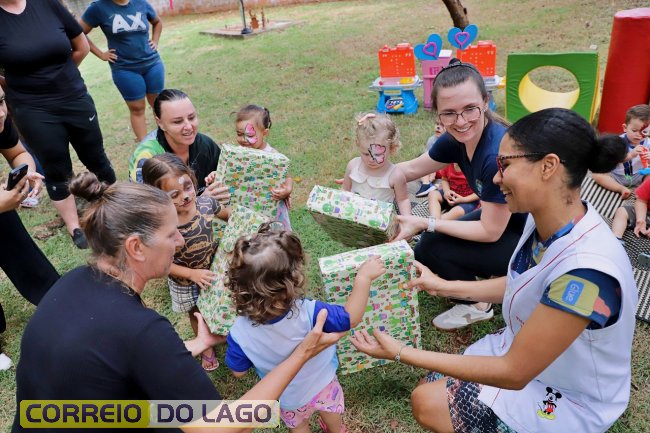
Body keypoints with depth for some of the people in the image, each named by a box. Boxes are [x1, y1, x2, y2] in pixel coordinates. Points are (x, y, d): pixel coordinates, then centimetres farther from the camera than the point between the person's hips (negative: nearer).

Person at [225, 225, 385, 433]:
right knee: (329, 411, 36)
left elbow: (238, 371, -15)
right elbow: (350, 318, -24)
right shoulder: (308, 312, -40)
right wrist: (363, 277, -20)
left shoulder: (239, 333, -34)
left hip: (288, 398, 0)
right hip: (322, 383, 0)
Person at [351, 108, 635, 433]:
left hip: (568, 397, -7)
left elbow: (513, 373, -29)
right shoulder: (545, 221, -11)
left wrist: (400, 353, -26)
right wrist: (444, 287, 9)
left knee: (428, 404, -7)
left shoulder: (587, 270, -37)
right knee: (432, 388, 3)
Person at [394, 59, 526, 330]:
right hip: (503, 219, 8)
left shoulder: (498, 153, -34)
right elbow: (413, 168, 7)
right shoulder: (457, 139, -11)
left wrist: (425, 223, -21)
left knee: (430, 249, -12)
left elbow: (490, 232, -24)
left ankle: (476, 305, 13)